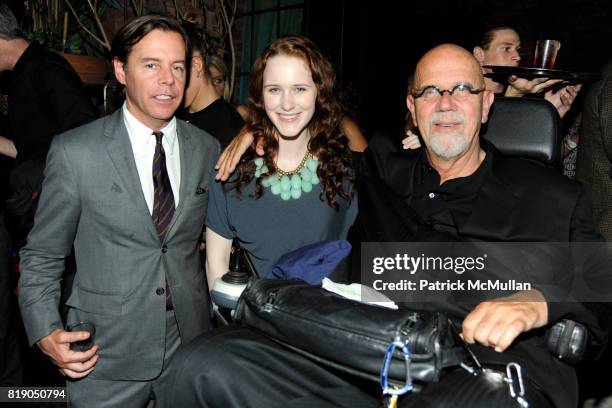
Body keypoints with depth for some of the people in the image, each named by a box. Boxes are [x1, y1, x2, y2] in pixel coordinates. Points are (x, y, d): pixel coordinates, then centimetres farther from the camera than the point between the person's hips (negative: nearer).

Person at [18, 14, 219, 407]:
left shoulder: (207, 149, 0)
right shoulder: (74, 152, -10)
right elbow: (42, 255, -3)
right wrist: (46, 334, -13)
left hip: (190, 343, 3)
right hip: (105, 353, -2)